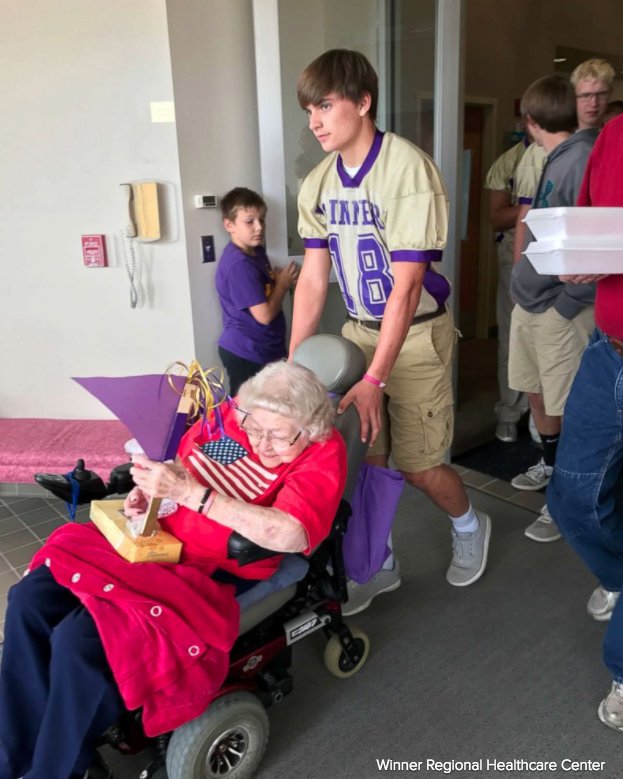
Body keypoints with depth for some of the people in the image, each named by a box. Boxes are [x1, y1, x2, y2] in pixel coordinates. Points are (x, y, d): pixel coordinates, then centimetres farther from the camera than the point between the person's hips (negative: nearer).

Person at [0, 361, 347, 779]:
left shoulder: (323, 451, -15)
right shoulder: (227, 419, 1)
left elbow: (289, 535, -31)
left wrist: (187, 492, -29)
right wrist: (146, 496, -4)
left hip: (212, 576, -6)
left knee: (79, 638, -23)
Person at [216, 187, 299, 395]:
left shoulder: (256, 252, 8)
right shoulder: (239, 264, -22)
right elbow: (265, 315, -23)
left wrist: (278, 280, 6)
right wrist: (282, 284, -9)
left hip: (262, 350, 10)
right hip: (246, 354, -9)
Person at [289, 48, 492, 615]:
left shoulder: (409, 170, -20)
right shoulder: (318, 184, -1)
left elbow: (406, 286, -23)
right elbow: (313, 278, 0)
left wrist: (375, 379, -26)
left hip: (418, 332, -5)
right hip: (360, 329, 5)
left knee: (417, 465, 1)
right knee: (361, 456, 6)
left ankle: (470, 526, 34)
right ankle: (380, 565, 27)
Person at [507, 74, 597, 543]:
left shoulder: (583, 160, -17)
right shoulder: (553, 161, 12)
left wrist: (564, 306, -18)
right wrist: (525, 283, 12)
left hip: (560, 309, -9)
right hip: (530, 302, 9)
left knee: (568, 406, 3)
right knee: (537, 395, 20)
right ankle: (551, 465, 41)